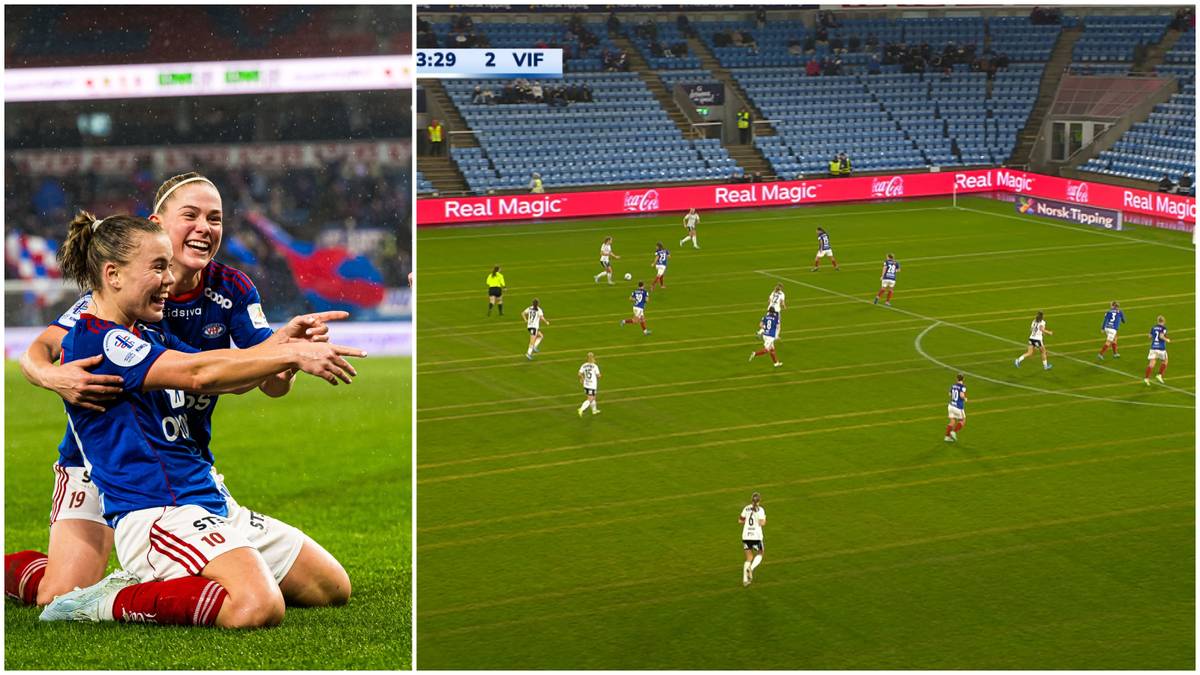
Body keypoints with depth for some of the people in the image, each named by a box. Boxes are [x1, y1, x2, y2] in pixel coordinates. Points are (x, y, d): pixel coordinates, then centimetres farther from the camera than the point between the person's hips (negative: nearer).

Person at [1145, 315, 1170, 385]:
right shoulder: (1163, 328, -6)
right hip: (1161, 348, -4)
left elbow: (1150, 336, 8)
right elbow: (1161, 336, -19)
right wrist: (1167, 340, -2)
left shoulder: (1153, 327, 8)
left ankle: (1146, 378, -15)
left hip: (1153, 347, 4)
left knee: (1152, 364, -1)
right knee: (1165, 362, 19)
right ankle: (1159, 375, 8)